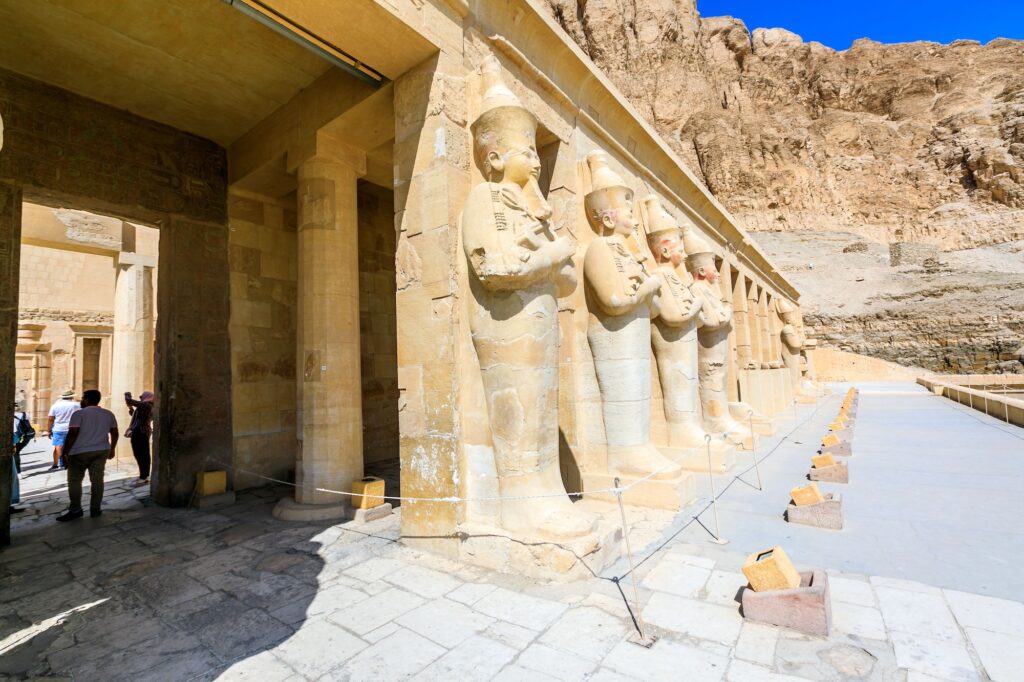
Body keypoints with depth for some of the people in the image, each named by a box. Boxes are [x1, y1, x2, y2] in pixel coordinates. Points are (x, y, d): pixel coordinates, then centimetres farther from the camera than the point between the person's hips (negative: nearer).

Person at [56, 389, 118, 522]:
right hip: (101, 451, 4)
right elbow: (114, 433, 11)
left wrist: (66, 452, -7)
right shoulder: (109, 414, 8)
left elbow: (72, 434, -14)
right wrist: (112, 449, 21)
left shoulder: (79, 414, -8)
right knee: (97, 480, 6)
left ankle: (75, 510, 8)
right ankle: (95, 509, 9)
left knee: (75, 480, 7)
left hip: (80, 452, -4)